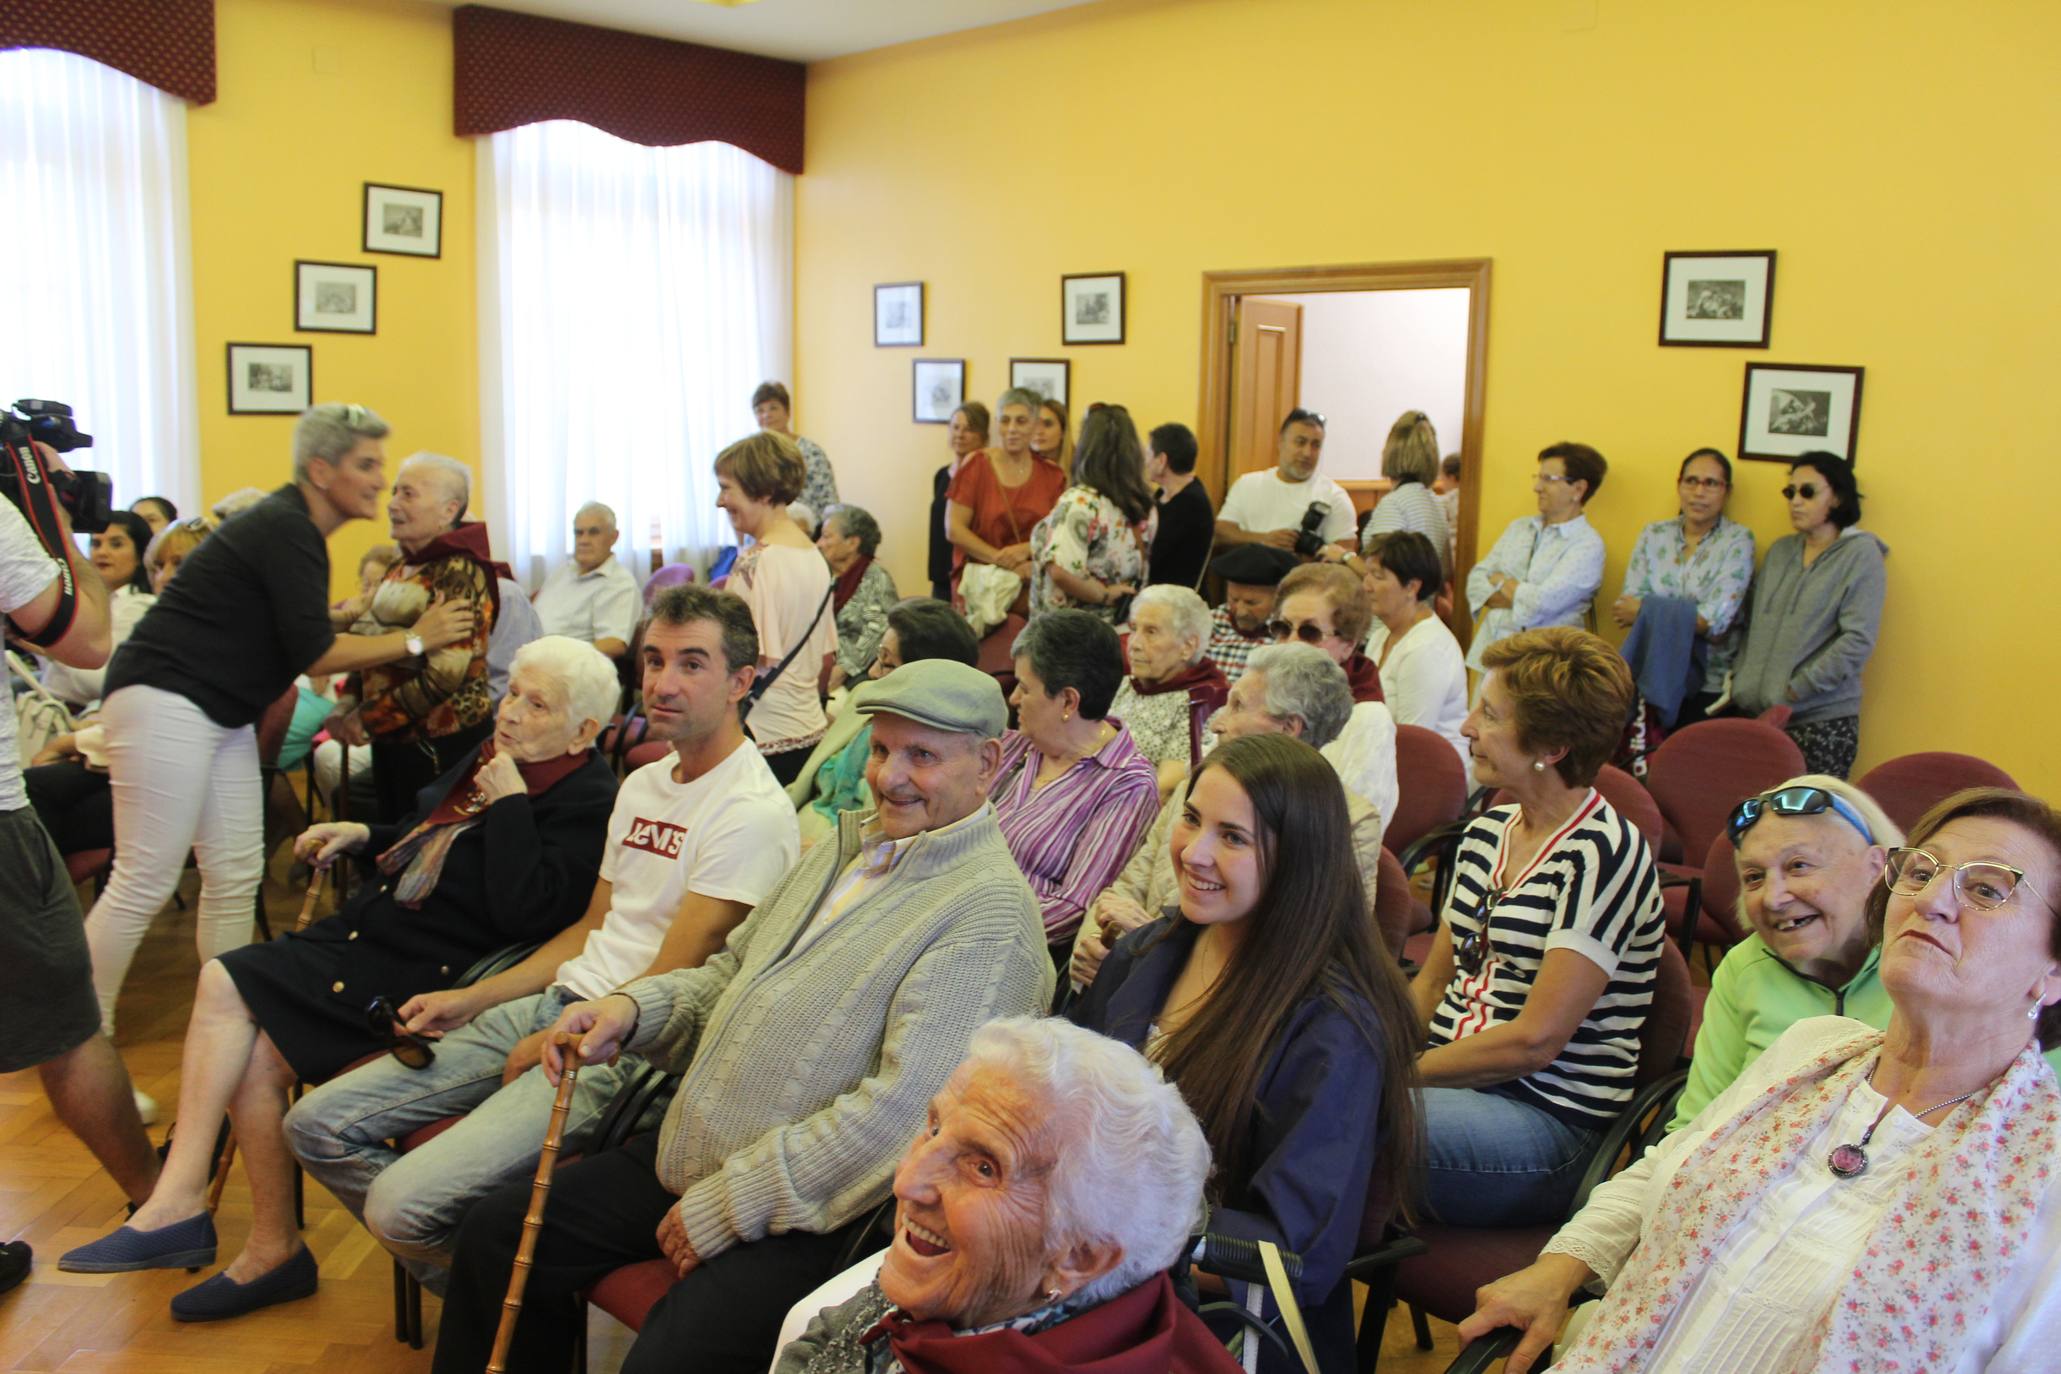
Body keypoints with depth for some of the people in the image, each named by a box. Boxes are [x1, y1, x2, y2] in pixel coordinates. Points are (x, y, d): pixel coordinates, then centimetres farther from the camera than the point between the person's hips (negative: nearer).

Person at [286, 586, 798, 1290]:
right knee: (317, 1126, 5)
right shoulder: (643, 784, 16)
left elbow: (671, 983, -15)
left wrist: (550, 1047, -7)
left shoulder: (751, 812, -15)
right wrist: (473, 999, 12)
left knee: (403, 1202, -22)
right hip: (555, 1001, 9)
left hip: (622, 1047, -9)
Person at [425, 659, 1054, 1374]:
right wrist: (633, 1008, -2)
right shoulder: (844, 848, 12)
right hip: (689, 1158, 9)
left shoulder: (990, 913, -17)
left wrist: (725, 1207, -18)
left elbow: (903, 1110, -24)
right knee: (496, 1231, 7)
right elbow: (731, 973, 20)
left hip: (810, 1215, -8)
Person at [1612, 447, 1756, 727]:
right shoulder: (1653, 535, 10)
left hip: (1709, 686, -2)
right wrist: (1694, 623, -13)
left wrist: (1645, 611, -8)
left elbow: (1716, 619, -11)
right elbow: (1627, 606, 1)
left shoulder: (1737, 540, 0)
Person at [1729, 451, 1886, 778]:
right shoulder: (1779, 550, 14)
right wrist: (1740, 678, 3)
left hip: (1821, 718, -5)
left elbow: (1858, 640, -11)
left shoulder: (1861, 554, -3)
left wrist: (1795, 689, -13)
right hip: (1754, 712, 5)